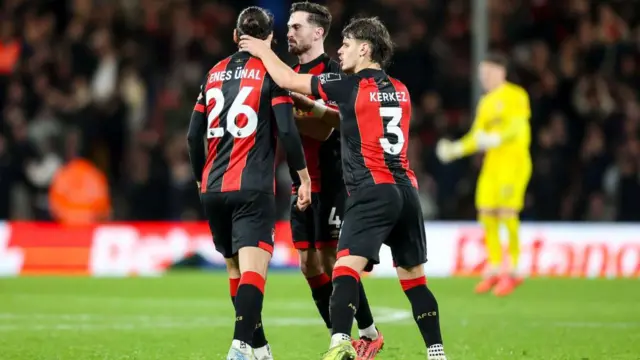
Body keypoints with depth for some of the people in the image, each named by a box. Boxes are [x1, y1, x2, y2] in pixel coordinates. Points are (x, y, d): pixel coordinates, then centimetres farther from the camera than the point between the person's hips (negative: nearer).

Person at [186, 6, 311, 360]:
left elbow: (194, 135, 14)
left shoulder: (214, 73, 14)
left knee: (235, 269, 18)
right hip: (253, 189, -5)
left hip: (213, 188, 5)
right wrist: (303, 176, 0)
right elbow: (287, 130, -9)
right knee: (253, 270, -14)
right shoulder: (270, 71, -1)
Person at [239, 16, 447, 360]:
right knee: (413, 276, 14)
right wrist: (320, 111, 39)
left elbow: (287, 80, 4)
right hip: (406, 189, 7)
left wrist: (263, 50, 20)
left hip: (372, 190, -7)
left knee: (347, 267, -16)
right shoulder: (400, 91, 15)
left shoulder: (352, 86, -3)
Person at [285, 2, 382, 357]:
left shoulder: (332, 73, -11)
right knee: (310, 265, 6)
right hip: (303, 185, 8)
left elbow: (324, 129, -21)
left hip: (330, 184, -8)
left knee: (333, 262, -8)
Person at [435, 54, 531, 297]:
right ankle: (494, 270, 10)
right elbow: (477, 136, 18)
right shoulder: (486, 103, 18)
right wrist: (456, 149, 3)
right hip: (492, 163, 7)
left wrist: (495, 138, -32)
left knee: (507, 212, -13)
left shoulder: (515, 96, -3)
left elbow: (517, 127, -16)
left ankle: (513, 271, -5)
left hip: (513, 160, -7)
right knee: (486, 214, 0)